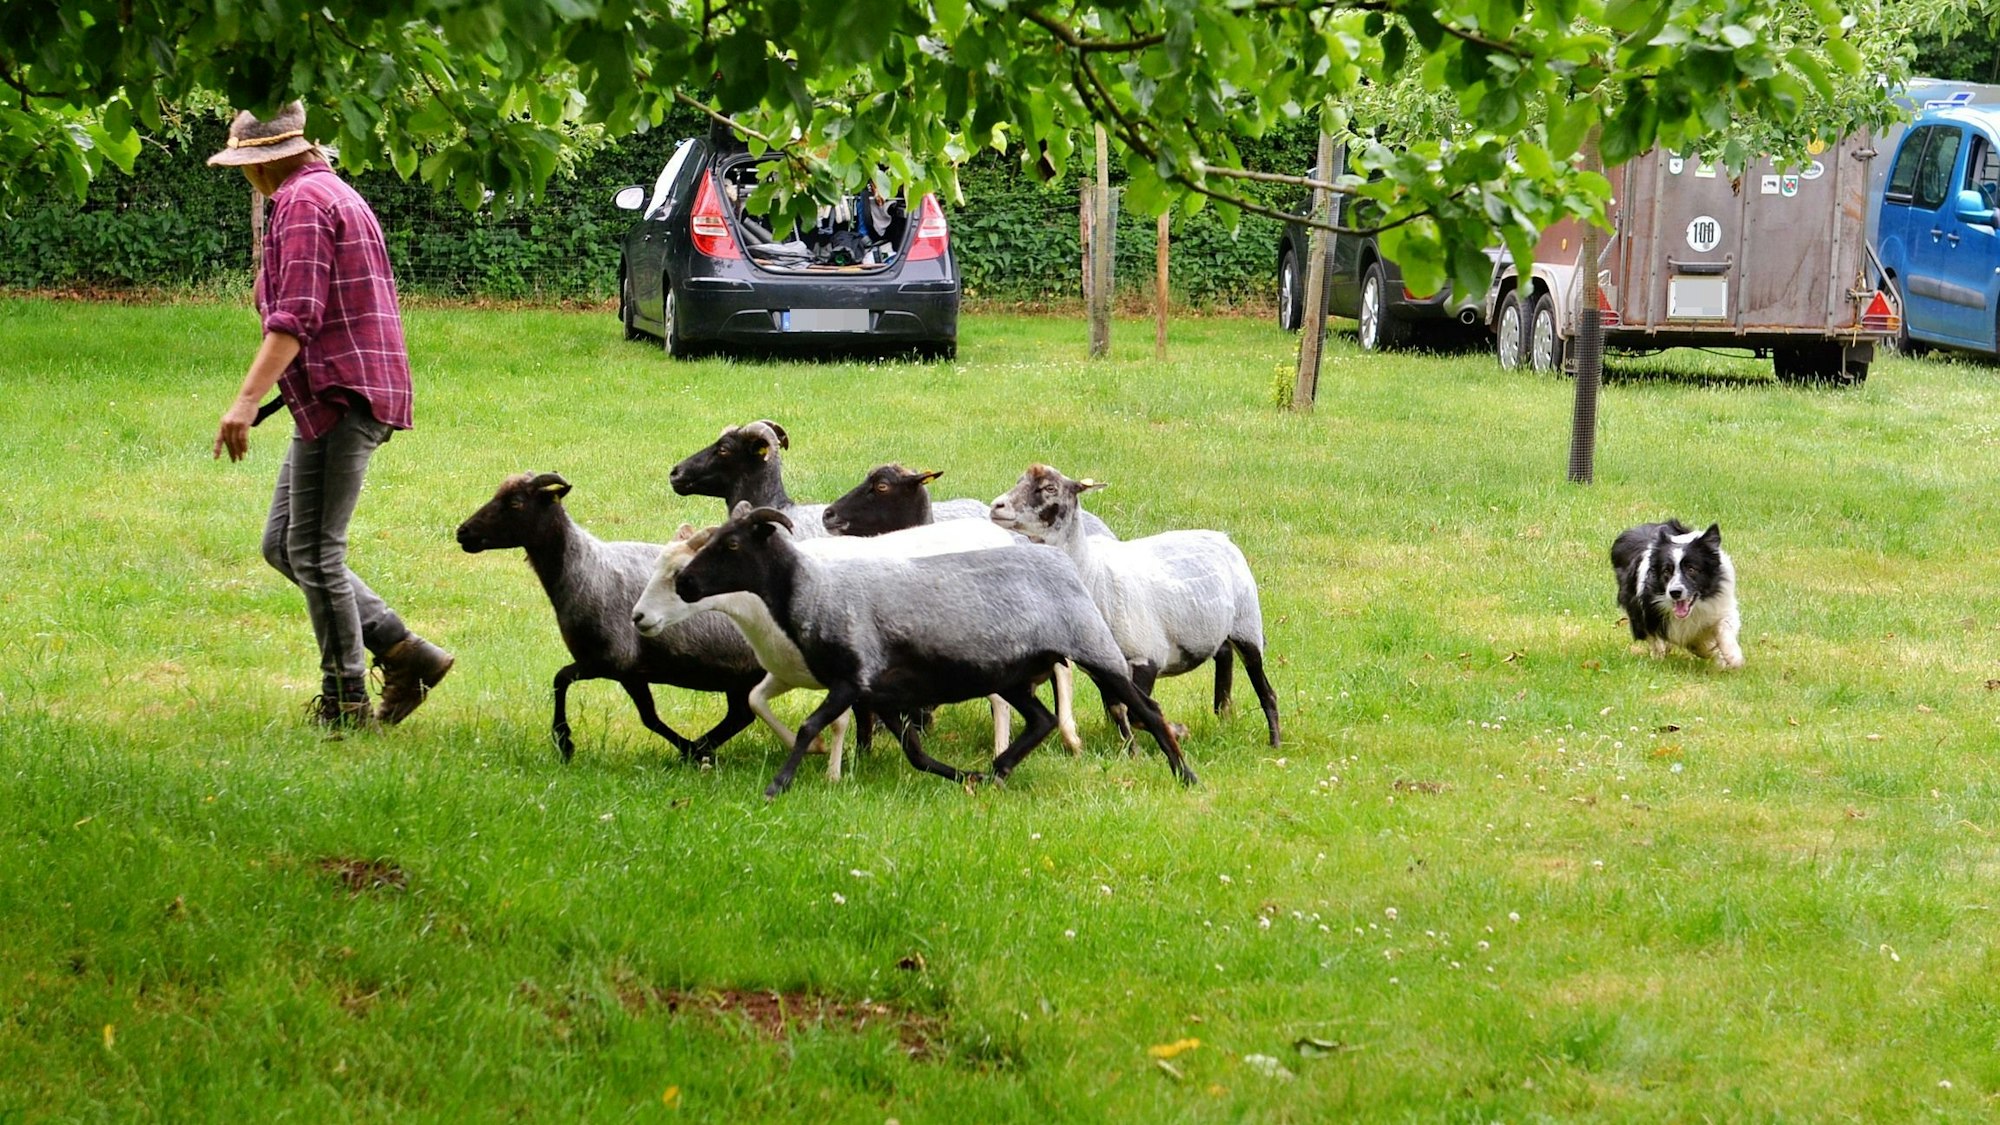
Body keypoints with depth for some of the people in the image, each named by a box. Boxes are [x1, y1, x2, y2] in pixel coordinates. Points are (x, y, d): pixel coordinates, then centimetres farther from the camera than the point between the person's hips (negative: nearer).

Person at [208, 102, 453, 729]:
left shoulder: (303, 201, -11)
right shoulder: (335, 194, 22)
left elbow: (295, 317, -21)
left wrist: (247, 400, -24)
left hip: (339, 396, -11)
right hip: (342, 398, 11)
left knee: (314, 552, -5)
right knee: (282, 544, 11)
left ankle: (346, 702, 0)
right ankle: (403, 652, 8)